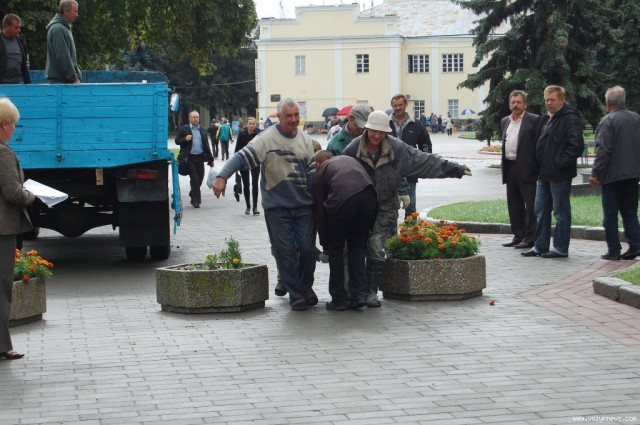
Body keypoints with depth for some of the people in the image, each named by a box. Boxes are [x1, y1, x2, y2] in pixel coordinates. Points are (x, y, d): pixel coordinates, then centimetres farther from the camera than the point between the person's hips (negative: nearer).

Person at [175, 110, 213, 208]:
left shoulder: (202, 130, 14)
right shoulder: (183, 129, 1)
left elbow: (206, 145, 16)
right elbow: (177, 141, 2)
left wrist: (210, 159, 13)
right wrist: (185, 139, -19)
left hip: (200, 157, 5)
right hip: (189, 158, -5)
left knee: (200, 178, 9)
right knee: (194, 179, -7)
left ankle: (193, 194, 32)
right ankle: (196, 200, 0)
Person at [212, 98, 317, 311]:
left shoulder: (305, 139, 9)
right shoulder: (266, 139, -8)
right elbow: (242, 157, -16)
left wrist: (316, 201, 11)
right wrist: (222, 177, -31)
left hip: (303, 205, 4)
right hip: (276, 206, -4)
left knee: (308, 248, 3)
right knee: (285, 251, -2)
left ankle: (306, 286, 25)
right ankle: (295, 294, 10)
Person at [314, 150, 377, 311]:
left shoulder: (321, 171, 26)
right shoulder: (348, 159, 36)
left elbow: (320, 209, 24)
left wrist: (324, 245, 30)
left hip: (342, 200, -3)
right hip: (368, 195, 3)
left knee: (335, 249, 15)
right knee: (357, 246, 20)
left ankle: (338, 299, 14)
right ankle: (360, 293, 10)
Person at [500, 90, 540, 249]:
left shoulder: (534, 120, -5)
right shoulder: (505, 121, 16)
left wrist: (536, 168, -13)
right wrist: (504, 167, 13)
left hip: (526, 169, -7)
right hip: (510, 169, 7)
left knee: (531, 204, -3)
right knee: (514, 204, 11)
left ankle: (530, 238, 0)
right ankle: (518, 235, 19)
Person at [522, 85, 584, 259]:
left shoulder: (570, 119, -13)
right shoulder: (545, 119, 15)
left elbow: (576, 145, -20)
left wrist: (560, 163, -18)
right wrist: (539, 163, 14)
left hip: (559, 174, -9)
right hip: (544, 173, 9)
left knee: (561, 211, 0)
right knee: (541, 210, 13)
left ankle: (561, 248, 7)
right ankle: (540, 246, 21)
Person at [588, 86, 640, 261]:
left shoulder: (607, 121, -13)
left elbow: (603, 151, -17)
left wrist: (595, 173, -12)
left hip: (613, 174, -6)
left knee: (610, 214, 2)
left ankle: (613, 250, 2)